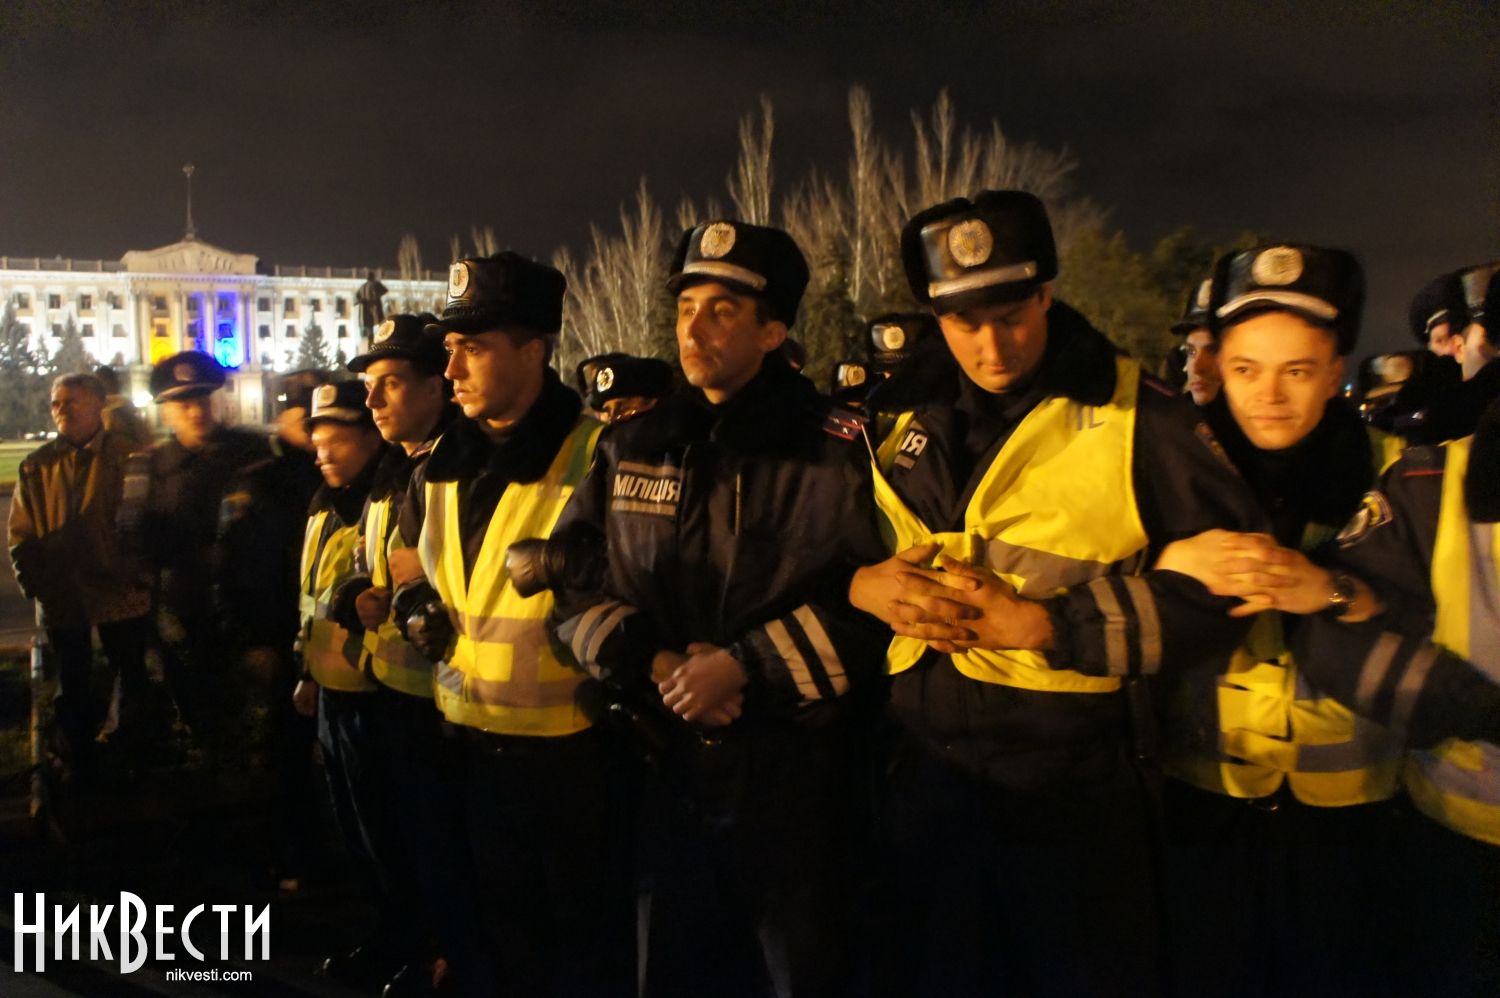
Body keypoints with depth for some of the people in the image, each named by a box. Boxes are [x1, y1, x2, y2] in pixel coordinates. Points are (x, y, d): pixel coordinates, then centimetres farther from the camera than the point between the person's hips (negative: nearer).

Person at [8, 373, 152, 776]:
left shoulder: (128, 457, -6)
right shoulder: (36, 466, 4)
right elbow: (20, 536, 6)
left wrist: (139, 577, -9)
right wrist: (36, 585, -3)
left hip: (121, 595, -2)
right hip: (61, 600, 2)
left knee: (131, 680, 13)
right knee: (72, 686, 13)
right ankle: (79, 765, 28)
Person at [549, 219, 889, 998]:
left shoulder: (833, 450, -8)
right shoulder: (631, 448, 6)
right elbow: (571, 577, 6)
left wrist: (744, 667, -19)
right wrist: (652, 662, -9)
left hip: (792, 773, -4)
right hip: (665, 766, 5)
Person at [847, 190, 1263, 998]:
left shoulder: (1136, 417, -8)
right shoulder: (904, 416, 4)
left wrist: (1043, 624, -19)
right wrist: (862, 584, -10)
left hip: (1075, 783, -3)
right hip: (926, 765, 4)